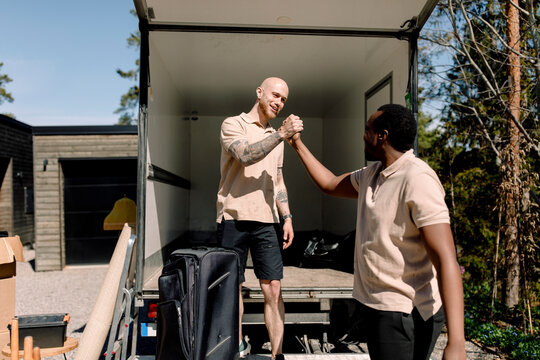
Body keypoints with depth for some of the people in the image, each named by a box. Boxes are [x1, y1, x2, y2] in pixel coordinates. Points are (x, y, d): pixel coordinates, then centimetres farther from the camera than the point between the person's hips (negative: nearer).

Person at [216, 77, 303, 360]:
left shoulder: (276, 137, 19)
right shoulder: (233, 124, 1)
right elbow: (245, 155, -20)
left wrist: (287, 217, 12)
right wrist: (281, 134, -24)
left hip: (266, 221, 4)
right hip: (234, 218, -4)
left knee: (273, 288, 0)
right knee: (233, 286, 7)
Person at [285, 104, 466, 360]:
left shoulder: (417, 180, -22)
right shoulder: (372, 175, 5)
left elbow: (447, 261, -27)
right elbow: (330, 184, 20)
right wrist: (298, 145, 21)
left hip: (404, 315, -8)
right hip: (375, 305, 8)